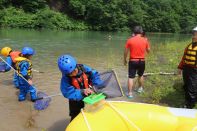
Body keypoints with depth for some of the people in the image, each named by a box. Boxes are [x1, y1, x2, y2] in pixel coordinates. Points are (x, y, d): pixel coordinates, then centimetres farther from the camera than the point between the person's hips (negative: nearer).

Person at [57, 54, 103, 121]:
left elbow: (94, 75, -10)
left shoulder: (83, 68, -19)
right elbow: (69, 93, -32)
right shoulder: (65, 79, -26)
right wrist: (82, 92, -41)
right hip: (76, 102, -3)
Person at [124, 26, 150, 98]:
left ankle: (130, 93, 1)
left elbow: (126, 51, -3)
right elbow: (148, 50, 8)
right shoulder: (145, 40, -4)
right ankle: (140, 88, 41)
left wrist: (125, 60, 10)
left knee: (131, 77, 2)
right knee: (140, 75, 24)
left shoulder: (130, 40, -7)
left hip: (132, 61, -2)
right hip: (142, 61, 2)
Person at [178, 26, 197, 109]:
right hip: (186, 69, 7)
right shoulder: (189, 45, 13)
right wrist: (180, 67, 18)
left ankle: (189, 107, 11)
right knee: (186, 88, 17)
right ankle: (187, 103, 35)